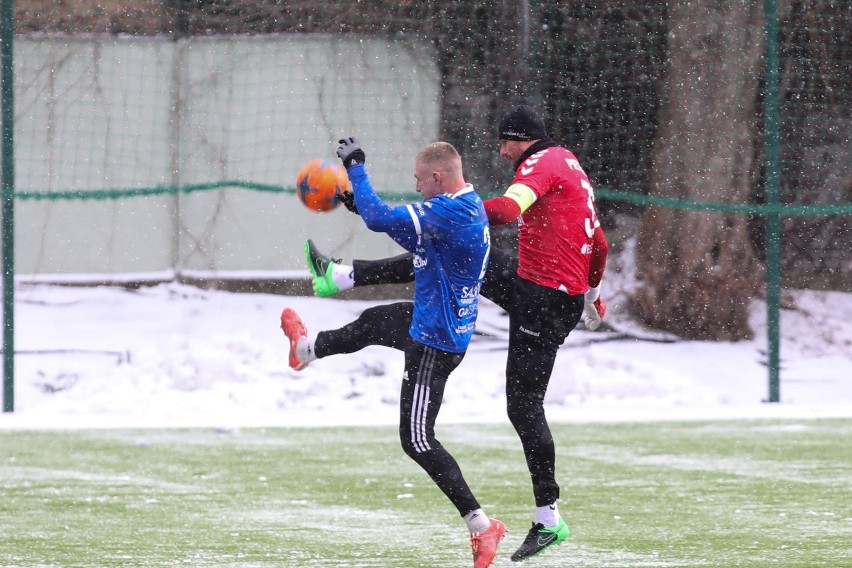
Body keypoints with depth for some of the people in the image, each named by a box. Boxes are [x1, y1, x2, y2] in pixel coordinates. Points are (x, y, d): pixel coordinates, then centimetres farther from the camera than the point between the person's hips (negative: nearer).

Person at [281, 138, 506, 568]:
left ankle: (481, 526, -7)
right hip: (435, 321, 10)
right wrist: (360, 200, 12)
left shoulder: (448, 212, -28)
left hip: (435, 341, -10)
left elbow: (380, 219, -29)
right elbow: (419, 243, 18)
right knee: (371, 323, 34)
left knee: (417, 439, -7)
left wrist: (355, 167, -15)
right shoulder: (470, 207, 4)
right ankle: (307, 349, 65)